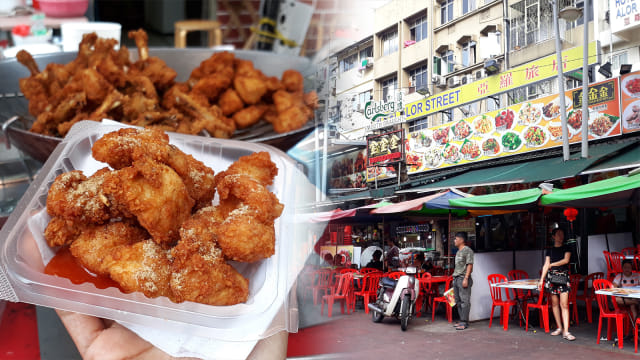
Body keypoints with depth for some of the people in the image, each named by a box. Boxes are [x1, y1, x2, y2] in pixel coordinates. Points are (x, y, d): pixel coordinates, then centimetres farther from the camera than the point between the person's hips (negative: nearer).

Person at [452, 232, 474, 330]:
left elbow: (470, 265, -14)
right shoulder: (458, 251, 20)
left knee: (464, 301, -8)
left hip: (463, 278, -10)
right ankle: (462, 320, 18)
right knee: (458, 301, 11)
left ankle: (465, 322, -7)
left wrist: (466, 278, -20)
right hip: (456, 278, 10)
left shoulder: (467, 250, -8)